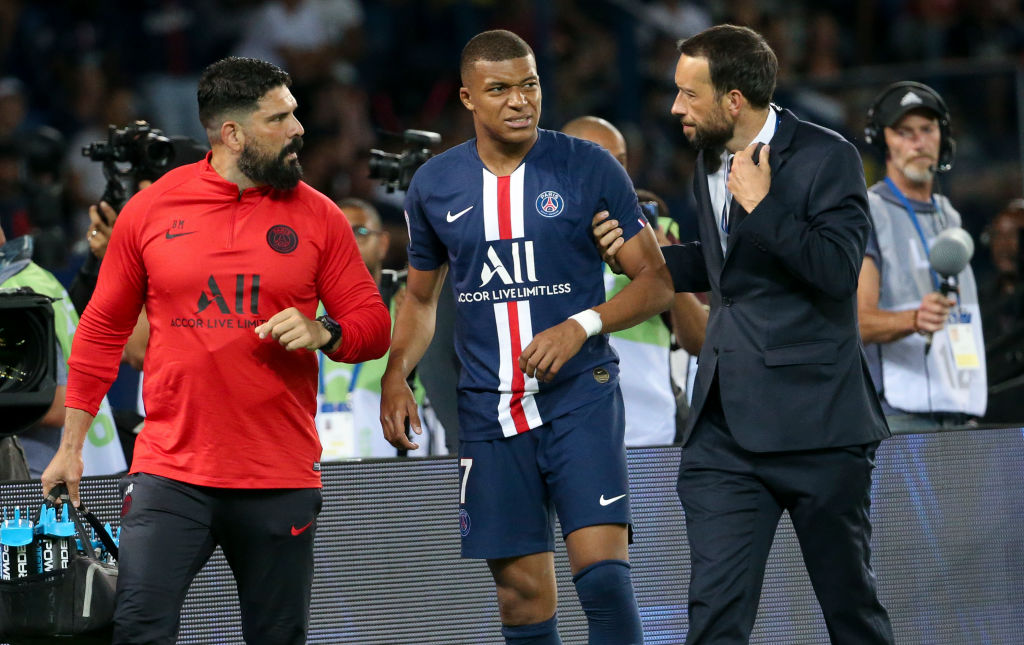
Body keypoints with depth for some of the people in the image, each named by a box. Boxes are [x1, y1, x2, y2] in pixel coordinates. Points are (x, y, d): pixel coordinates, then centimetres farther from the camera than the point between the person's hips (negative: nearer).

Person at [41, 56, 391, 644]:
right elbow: (102, 331, 12)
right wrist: (71, 446, 11)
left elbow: (374, 326, 9)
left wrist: (323, 333, -14)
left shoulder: (318, 217, 4)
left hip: (281, 484, 1)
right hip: (169, 474, -1)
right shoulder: (150, 209, 3)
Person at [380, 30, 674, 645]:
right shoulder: (435, 185, 6)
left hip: (580, 394, -3)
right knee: (523, 595, 3)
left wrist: (582, 325, -17)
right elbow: (421, 297, 21)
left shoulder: (589, 167, -3)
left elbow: (658, 282, -1)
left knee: (604, 571, -17)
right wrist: (396, 375, 3)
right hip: (490, 409, 3)